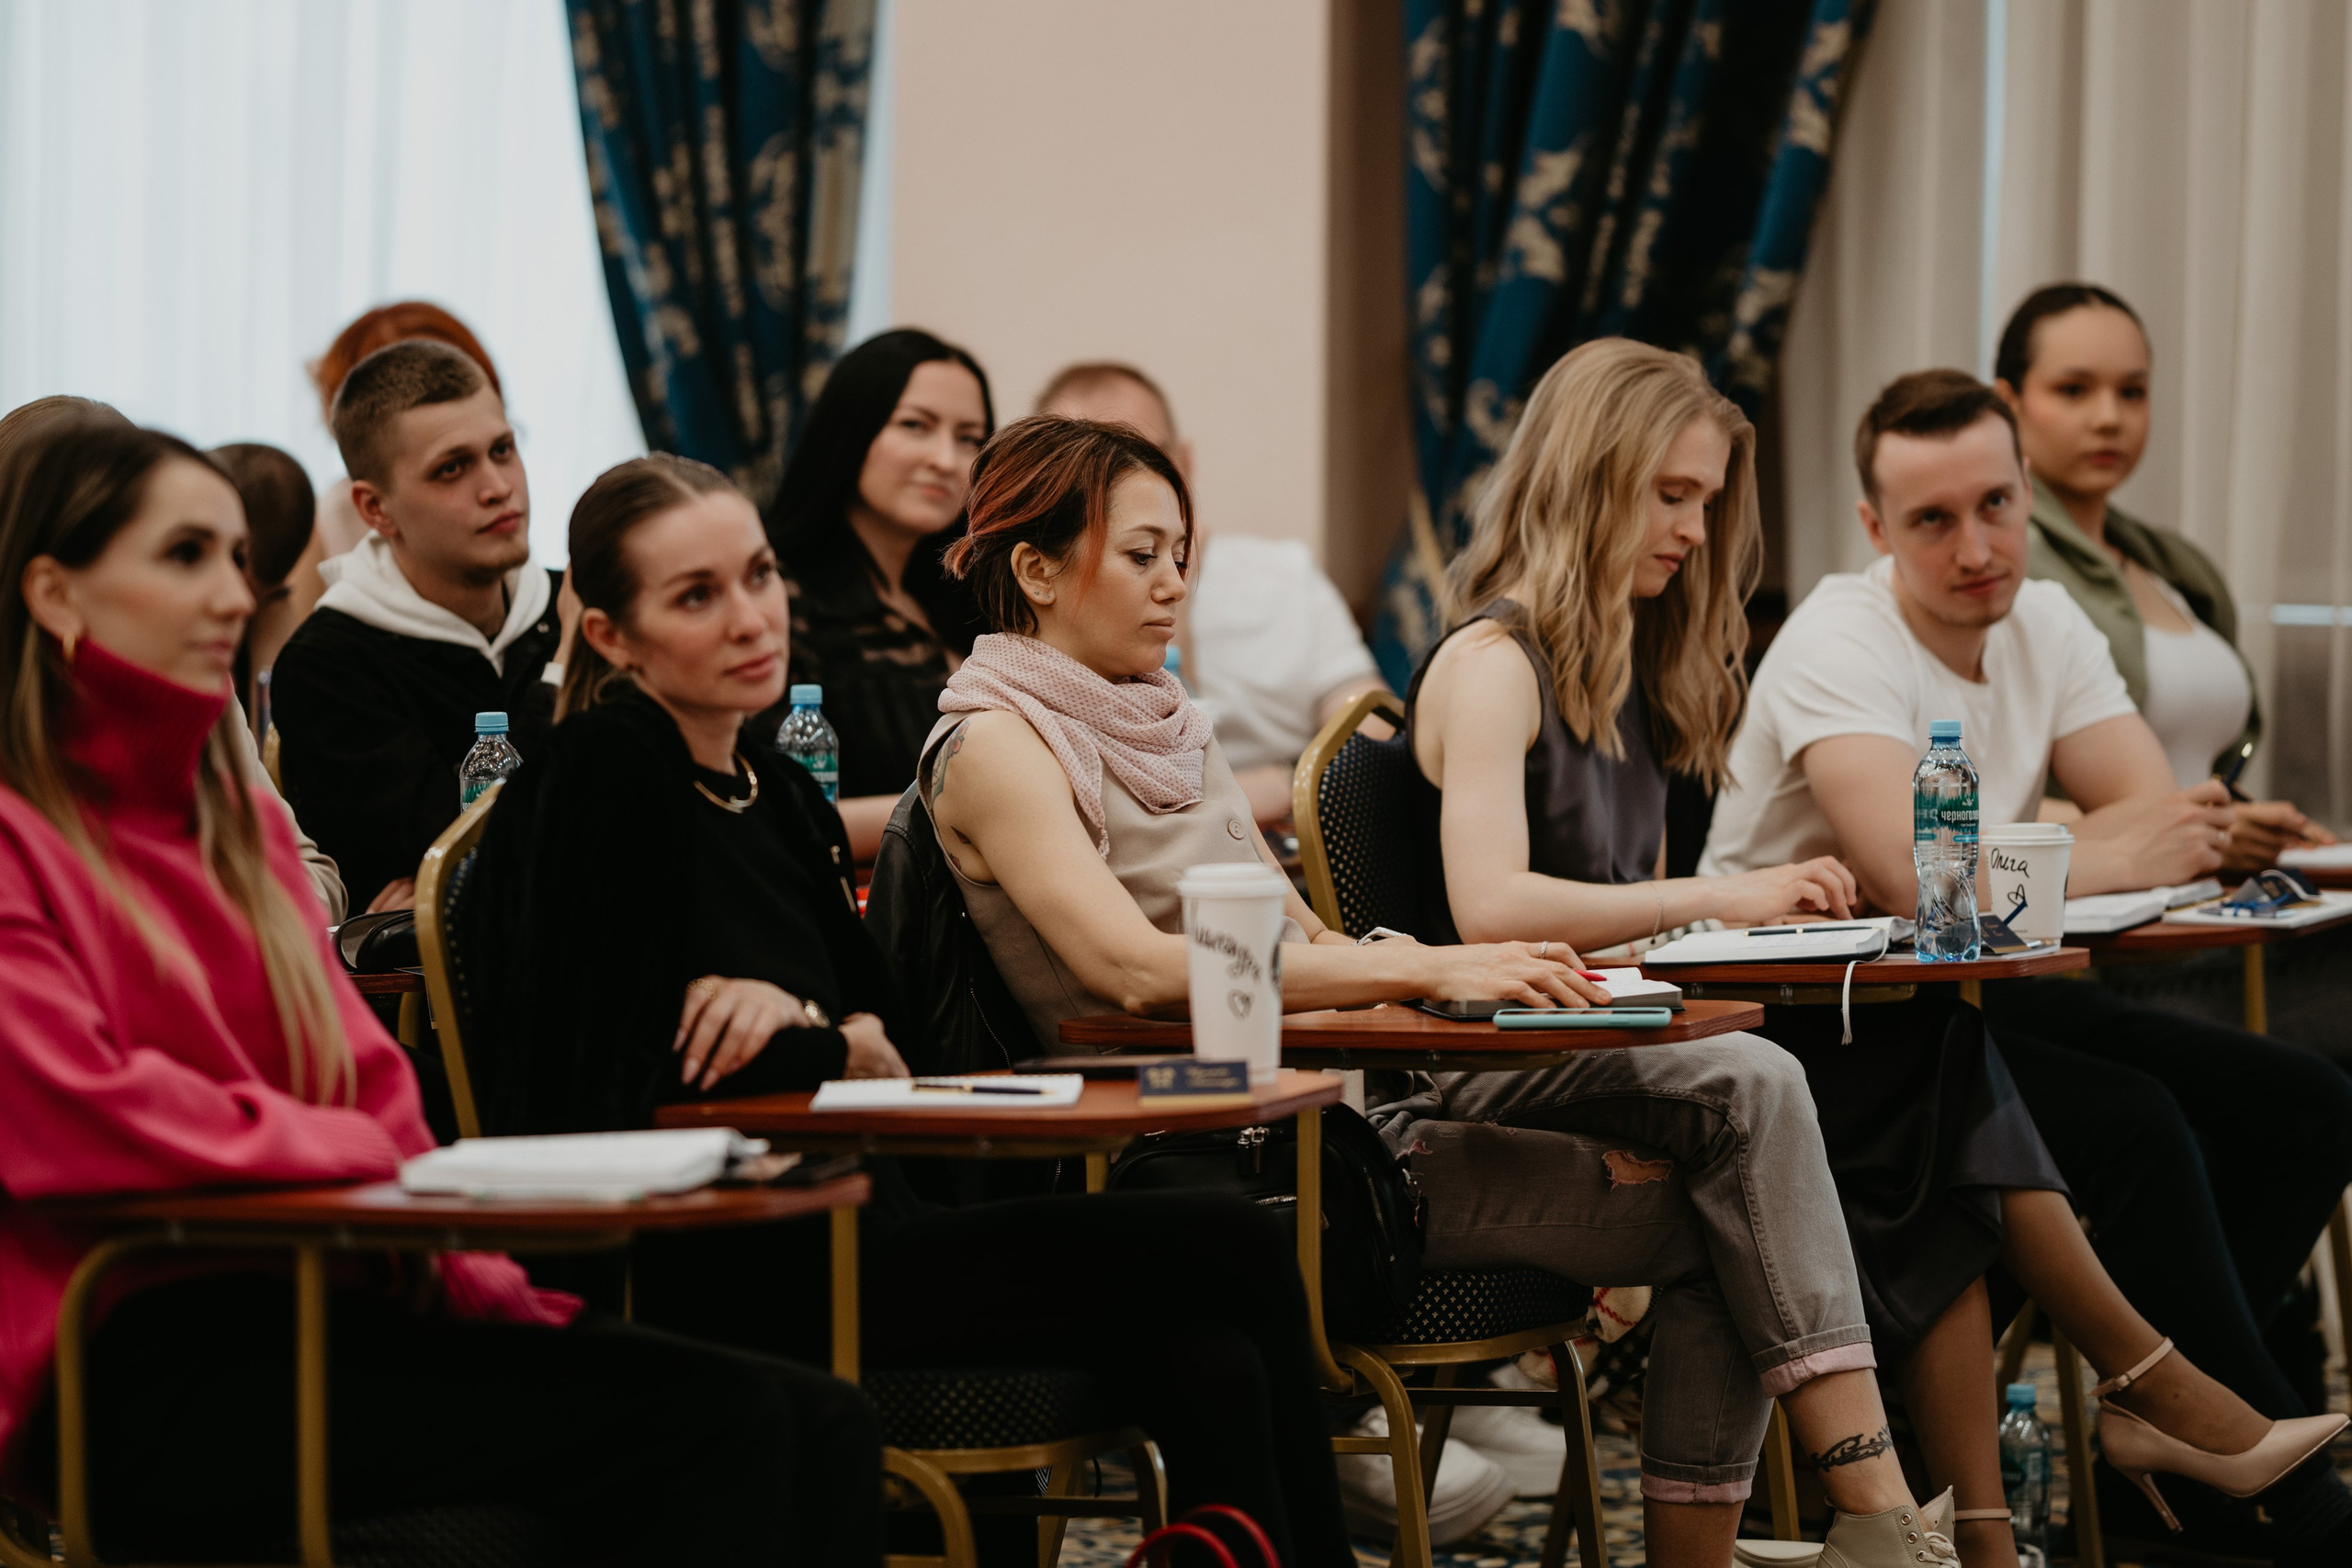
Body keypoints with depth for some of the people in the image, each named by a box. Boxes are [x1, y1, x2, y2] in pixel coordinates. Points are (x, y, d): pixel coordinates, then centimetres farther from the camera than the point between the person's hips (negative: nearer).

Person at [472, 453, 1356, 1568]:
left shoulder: (782, 798, 17)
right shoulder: (602, 779, -8)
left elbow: (894, 1044, 16)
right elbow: (639, 1086, -16)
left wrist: (807, 1028, -6)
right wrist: (838, 1045, -5)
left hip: (835, 1238, 8)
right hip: (708, 1288, -8)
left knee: (1207, 1366, -17)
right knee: (1231, 1254, -17)